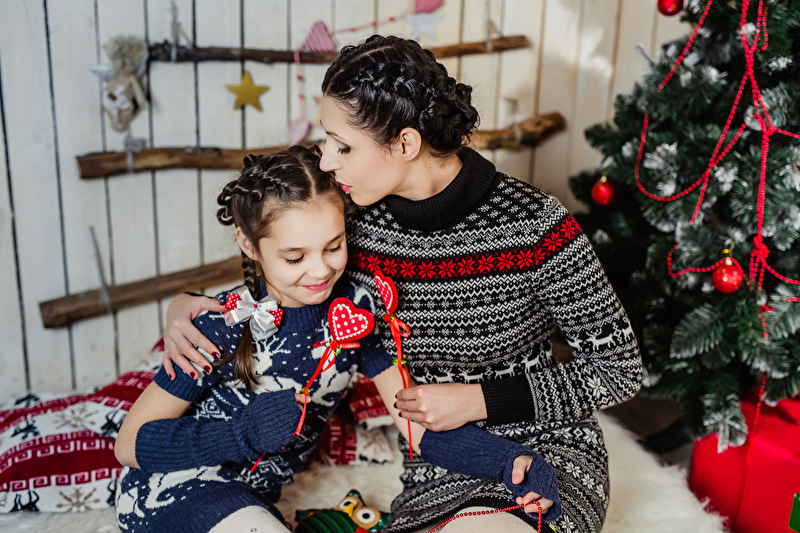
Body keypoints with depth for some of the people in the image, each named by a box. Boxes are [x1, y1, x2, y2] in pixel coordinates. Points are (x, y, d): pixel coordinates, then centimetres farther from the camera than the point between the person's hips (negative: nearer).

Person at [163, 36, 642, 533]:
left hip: (548, 450, -2)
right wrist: (189, 303, -7)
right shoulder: (355, 228, -7)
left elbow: (621, 369, -10)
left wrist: (478, 400, -16)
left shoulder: (534, 222, -18)